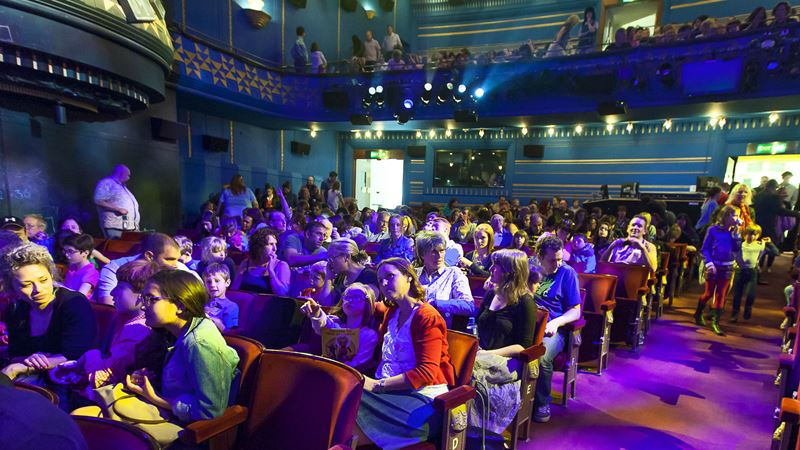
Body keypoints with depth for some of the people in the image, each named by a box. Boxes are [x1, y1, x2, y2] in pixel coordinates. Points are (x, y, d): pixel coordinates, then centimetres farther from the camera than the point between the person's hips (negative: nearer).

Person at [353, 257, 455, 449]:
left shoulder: (427, 316, -9)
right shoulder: (392, 313, 18)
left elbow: (427, 372, -17)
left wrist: (377, 385, -20)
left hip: (423, 398, -7)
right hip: (392, 391, 8)